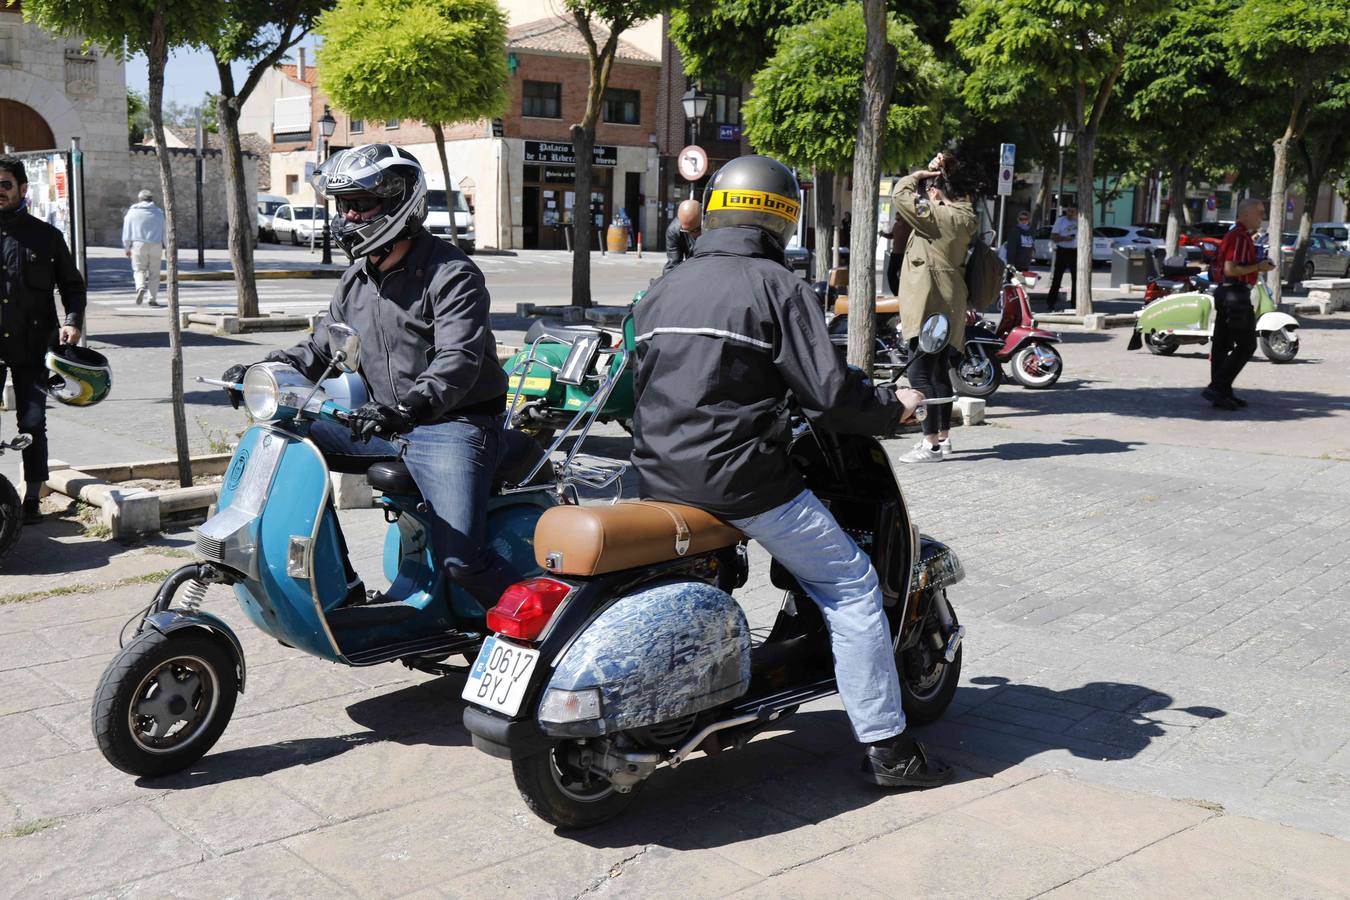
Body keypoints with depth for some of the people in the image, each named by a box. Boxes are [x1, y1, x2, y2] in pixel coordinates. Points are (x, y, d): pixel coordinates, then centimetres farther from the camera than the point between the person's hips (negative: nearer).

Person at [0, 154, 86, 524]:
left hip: (33, 345, 0)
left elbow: (72, 285, 11)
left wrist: (72, 321, -5)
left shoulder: (46, 236, 6)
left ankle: (32, 499, 13)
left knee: (33, 424, 3)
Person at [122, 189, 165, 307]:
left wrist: (127, 248, 11)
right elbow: (164, 231, 7)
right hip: (155, 245, 0)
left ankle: (141, 288, -19)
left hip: (138, 245, 0)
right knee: (154, 273, 6)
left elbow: (126, 232, 5)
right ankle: (152, 299, 5)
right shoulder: (158, 212, 7)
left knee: (139, 270, 9)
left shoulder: (132, 212, 6)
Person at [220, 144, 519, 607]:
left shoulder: (451, 274, -13)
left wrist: (408, 406, -44)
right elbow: (322, 348, 20)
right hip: (386, 424, 8)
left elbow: (459, 359, -26)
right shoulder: (357, 279, 13)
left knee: (460, 560, -23)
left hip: (453, 426, -8)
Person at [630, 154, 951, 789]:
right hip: (740, 479, -7)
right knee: (849, 584, 5)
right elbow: (830, 394, -13)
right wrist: (894, 406, 4)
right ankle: (886, 747, 6)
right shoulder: (775, 285, -6)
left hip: (660, 481, 7)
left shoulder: (661, 291, 14)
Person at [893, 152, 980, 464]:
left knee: (920, 373, -8)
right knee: (938, 372, 17)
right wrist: (937, 172, 13)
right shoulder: (964, 218, 11)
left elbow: (901, 195, -14)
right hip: (949, 307, 10)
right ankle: (943, 436, 25)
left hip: (930, 306, -10)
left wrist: (920, 174, -1)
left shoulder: (938, 217, -16)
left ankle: (931, 444, -10)